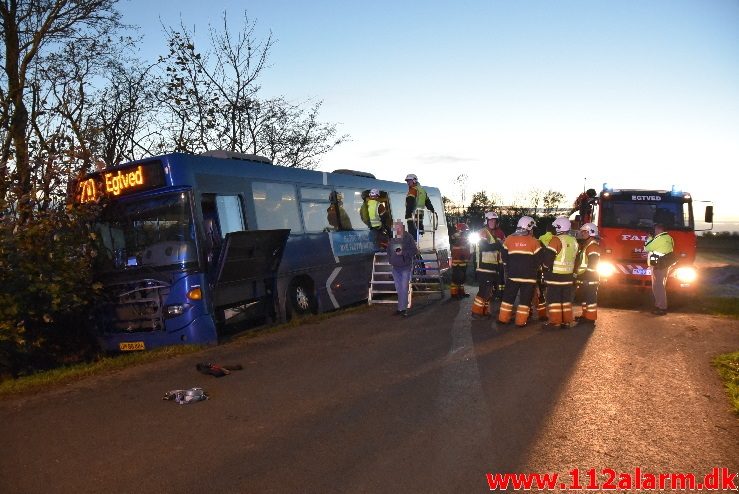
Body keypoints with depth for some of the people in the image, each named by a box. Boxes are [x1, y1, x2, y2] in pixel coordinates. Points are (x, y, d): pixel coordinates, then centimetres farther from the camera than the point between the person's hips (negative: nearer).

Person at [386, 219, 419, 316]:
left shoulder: (408, 238, -6)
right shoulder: (392, 240, 9)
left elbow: (415, 251, -10)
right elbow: (389, 251, 23)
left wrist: (403, 253, -20)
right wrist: (390, 260, 9)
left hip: (406, 267, -5)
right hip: (395, 267, 5)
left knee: (404, 288, -9)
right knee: (399, 289, 9)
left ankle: (403, 308, -8)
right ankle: (401, 307, 16)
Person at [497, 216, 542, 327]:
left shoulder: (509, 239, 1)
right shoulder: (533, 241, -6)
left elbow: (505, 257, 7)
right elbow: (538, 259, -3)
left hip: (513, 275, 3)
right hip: (528, 276, -3)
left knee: (508, 297, 13)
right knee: (525, 299, 5)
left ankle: (503, 318, 15)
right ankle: (521, 321, 5)